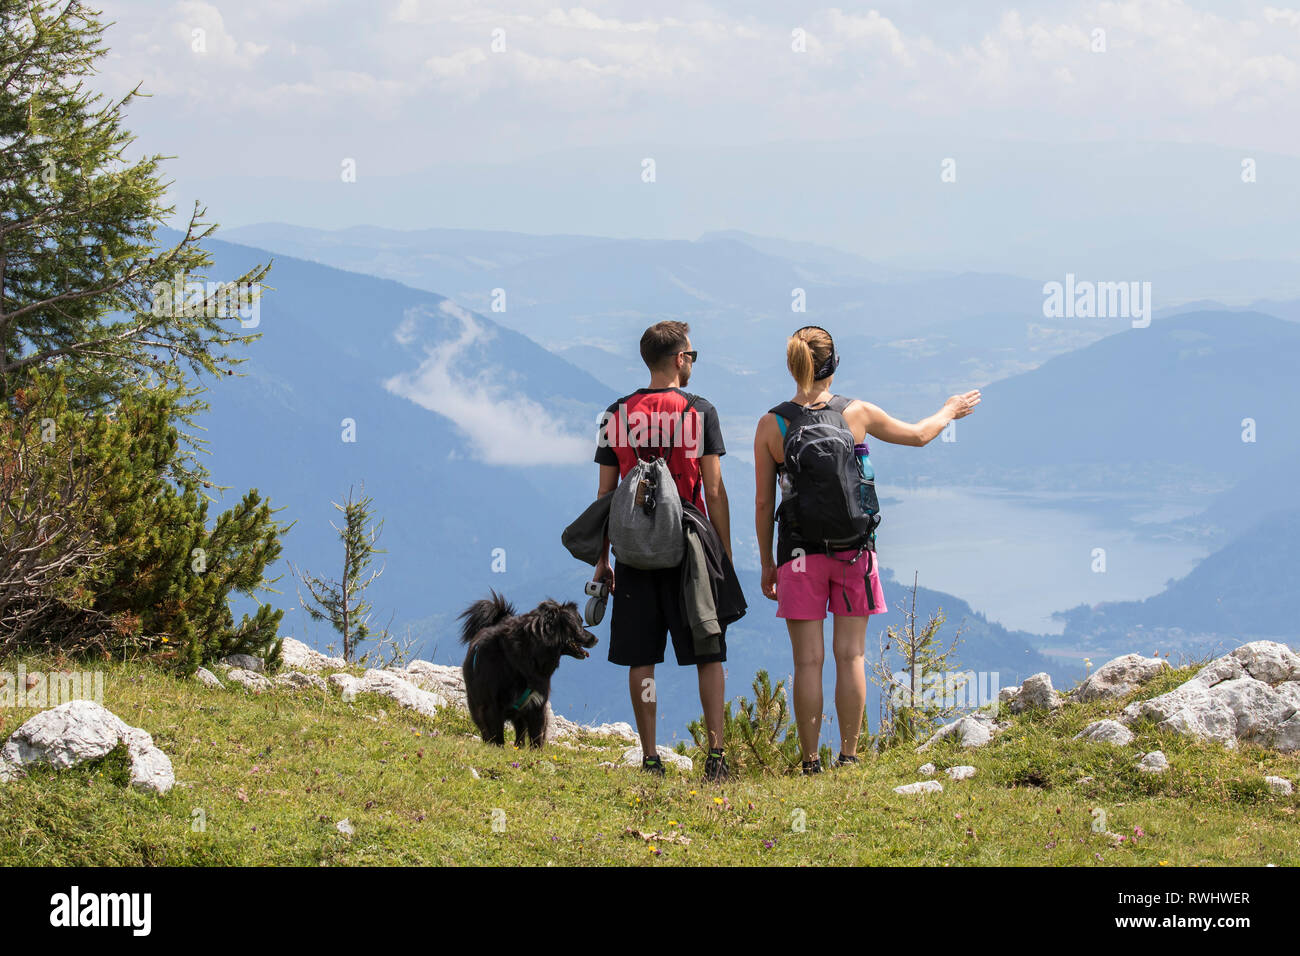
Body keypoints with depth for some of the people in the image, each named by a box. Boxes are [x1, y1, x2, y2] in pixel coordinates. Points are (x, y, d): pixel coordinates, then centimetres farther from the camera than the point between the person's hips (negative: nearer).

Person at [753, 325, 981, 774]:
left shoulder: (772, 425, -5)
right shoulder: (857, 413, -3)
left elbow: (763, 502, -1)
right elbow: (918, 435, 13)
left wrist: (767, 563, 8)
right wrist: (948, 413, 34)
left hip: (800, 552, -1)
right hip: (853, 550, 1)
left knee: (808, 659, 2)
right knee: (850, 655, 7)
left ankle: (810, 759, 4)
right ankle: (848, 755, 8)